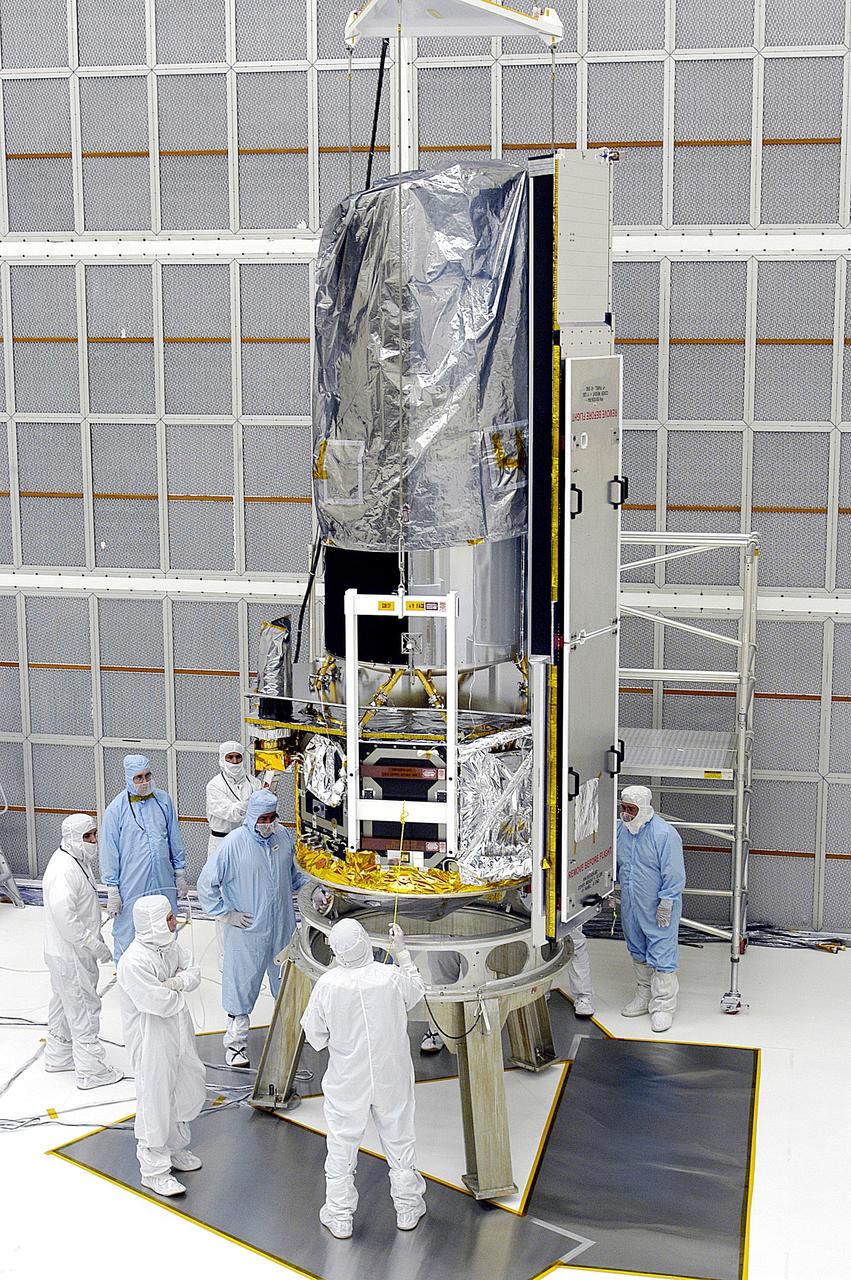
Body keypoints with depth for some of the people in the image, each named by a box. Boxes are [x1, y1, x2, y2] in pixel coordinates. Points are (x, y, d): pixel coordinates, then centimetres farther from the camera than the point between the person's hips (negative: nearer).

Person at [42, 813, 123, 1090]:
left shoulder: (79, 862, 6)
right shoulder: (64, 870, -27)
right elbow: (64, 917, -31)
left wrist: (97, 938, 20)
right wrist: (96, 945, -24)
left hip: (75, 951, 10)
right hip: (70, 956, -10)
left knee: (64, 1004, 23)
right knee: (84, 1009, -1)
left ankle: (58, 1056, 38)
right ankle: (91, 1071, 7)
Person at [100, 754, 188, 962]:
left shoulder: (163, 800, 2)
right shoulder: (117, 808, -9)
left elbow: (175, 839, 11)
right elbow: (109, 851, -6)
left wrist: (180, 874, 13)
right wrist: (112, 891, -7)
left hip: (164, 882, 4)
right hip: (131, 886, -4)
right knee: (127, 936, 3)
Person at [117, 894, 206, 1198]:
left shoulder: (168, 945, -1)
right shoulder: (134, 961, -28)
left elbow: (193, 972, 5)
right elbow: (161, 1003, -28)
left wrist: (175, 982, -16)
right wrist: (179, 989, -9)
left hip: (179, 1031, 9)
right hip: (151, 1040, -9)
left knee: (190, 1090, 22)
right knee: (156, 1102, 2)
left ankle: (175, 1148, 43)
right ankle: (154, 1170, 17)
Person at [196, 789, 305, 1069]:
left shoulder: (283, 836, 1)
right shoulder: (233, 844, -16)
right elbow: (206, 885, -10)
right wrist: (226, 914, -11)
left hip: (283, 927, 5)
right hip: (247, 930, -5)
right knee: (242, 986, 2)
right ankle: (235, 1044, 15)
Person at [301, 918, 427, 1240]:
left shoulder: (327, 985, -22)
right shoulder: (392, 977, -21)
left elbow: (315, 1037, -10)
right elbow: (416, 992, 4)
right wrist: (402, 953, 9)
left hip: (346, 1083, -1)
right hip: (391, 1080, 1)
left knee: (341, 1148, 16)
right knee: (399, 1141, 20)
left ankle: (339, 1218, 28)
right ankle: (408, 1209, 35)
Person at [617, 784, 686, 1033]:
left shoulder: (664, 834, -19)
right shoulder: (620, 829, 1)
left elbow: (674, 874, -16)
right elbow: (613, 864, 17)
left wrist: (666, 904, -16)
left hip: (659, 909, -7)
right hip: (630, 907, 7)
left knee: (661, 954, -4)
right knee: (638, 951, 18)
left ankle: (663, 1006, 2)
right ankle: (644, 995, 33)